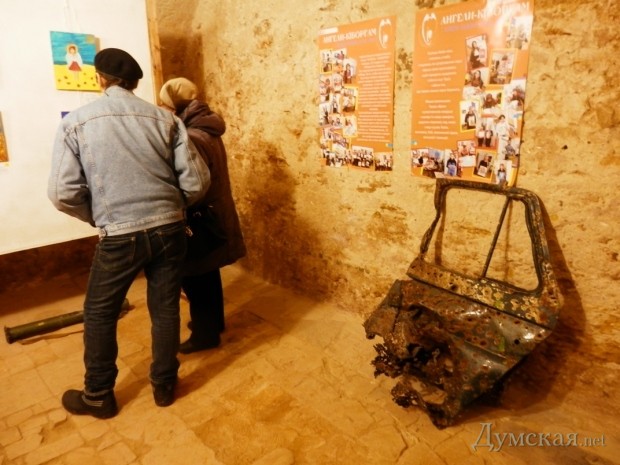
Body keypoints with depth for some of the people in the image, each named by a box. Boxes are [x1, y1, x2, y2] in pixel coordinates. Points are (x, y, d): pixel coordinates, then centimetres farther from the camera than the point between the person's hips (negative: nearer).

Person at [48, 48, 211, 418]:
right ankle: (165, 386, 34)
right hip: (170, 230, 3)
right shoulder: (165, 118, 3)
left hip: (120, 236, -2)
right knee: (166, 309, 17)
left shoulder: (76, 122, -2)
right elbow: (197, 181, -2)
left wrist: (100, 218, 12)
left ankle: (99, 397, 34)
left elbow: (63, 193, -6)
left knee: (100, 315, 18)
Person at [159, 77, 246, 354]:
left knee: (194, 278, 5)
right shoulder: (208, 130, 8)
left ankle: (205, 334, 20)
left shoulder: (193, 139, -23)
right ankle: (214, 322, 38)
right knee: (207, 274, 22)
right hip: (214, 216, 10)